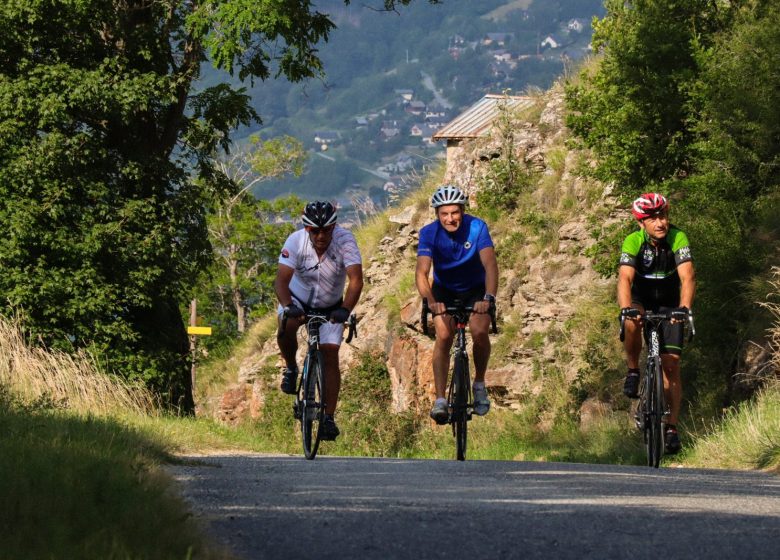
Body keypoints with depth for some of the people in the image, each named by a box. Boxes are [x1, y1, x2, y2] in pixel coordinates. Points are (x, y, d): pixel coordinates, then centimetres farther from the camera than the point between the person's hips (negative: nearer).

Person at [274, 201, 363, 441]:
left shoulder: (345, 240, -28)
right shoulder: (296, 241, -27)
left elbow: (356, 280, -36)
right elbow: (281, 280, -34)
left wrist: (345, 310, -52)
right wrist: (288, 307, -53)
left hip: (330, 306, 0)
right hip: (298, 299, 0)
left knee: (330, 355, -11)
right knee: (286, 330, -32)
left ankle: (329, 418, -7)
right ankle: (291, 369, -2)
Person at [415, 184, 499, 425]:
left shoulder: (477, 228, -24)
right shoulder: (429, 233, -22)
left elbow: (490, 264, -34)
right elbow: (421, 272, -32)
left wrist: (489, 297, -51)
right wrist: (430, 300, -51)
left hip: (476, 289, 0)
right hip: (444, 291, 0)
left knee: (479, 331, -24)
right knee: (443, 336, -22)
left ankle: (479, 384, 2)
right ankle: (440, 400, -20)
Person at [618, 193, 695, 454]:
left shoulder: (678, 238, -24)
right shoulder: (633, 241, -24)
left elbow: (687, 277, -34)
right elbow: (625, 278, -35)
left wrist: (684, 308, -51)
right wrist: (626, 309, -53)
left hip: (669, 303, 0)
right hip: (641, 299, 0)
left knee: (671, 364, -9)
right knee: (633, 324, -36)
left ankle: (672, 427, -4)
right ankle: (633, 371, -11)